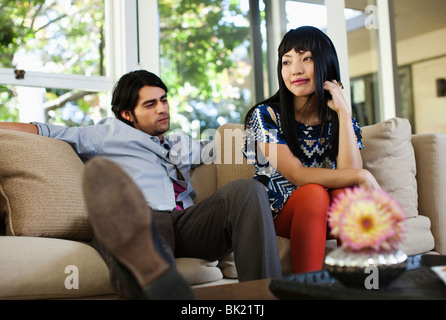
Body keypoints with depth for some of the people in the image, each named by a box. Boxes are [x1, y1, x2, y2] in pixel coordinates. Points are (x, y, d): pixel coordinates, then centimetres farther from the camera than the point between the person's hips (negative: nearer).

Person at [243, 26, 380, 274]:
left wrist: (343, 110, -17)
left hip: (327, 218, 3)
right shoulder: (266, 116, -9)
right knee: (314, 193, -32)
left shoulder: (342, 120, 2)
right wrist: (361, 176, -27)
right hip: (274, 215, -2)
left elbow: (350, 174, -16)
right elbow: (297, 176, -20)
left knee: (343, 193, -29)